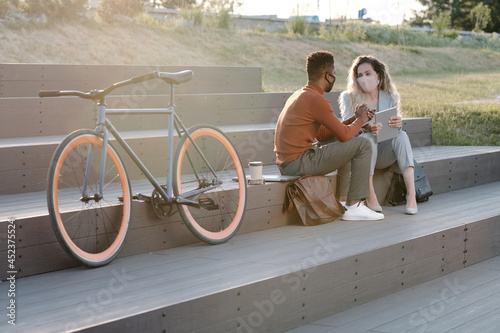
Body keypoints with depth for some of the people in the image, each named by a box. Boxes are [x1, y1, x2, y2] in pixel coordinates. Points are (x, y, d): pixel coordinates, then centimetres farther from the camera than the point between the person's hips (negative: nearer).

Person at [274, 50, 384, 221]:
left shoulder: (299, 95, 17)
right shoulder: (316, 100, -14)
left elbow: (322, 134, 21)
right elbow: (344, 134, -10)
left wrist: (352, 119, 17)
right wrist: (360, 120, 9)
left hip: (284, 164, 10)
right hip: (299, 164, -10)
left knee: (341, 145, 30)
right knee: (363, 145, -6)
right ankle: (354, 206, -4)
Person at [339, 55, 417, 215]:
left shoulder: (390, 97, 7)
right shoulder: (349, 98, 0)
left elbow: (393, 129, 2)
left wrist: (398, 124, -25)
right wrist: (366, 128, -34)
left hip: (383, 154, 2)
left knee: (401, 135, -28)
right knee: (368, 138, -35)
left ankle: (411, 194, -42)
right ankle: (370, 197, -40)